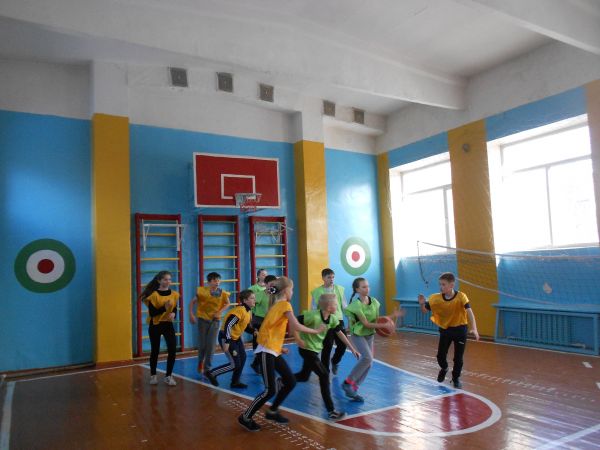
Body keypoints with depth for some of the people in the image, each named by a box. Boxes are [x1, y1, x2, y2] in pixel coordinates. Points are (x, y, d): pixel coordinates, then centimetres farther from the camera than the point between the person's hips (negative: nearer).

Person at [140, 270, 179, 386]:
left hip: (168, 324, 3)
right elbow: (152, 313, -16)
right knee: (155, 350, 8)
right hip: (155, 325, -3)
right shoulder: (154, 295, -12)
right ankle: (153, 375, 29)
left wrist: (173, 314, -13)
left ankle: (168, 376, 6)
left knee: (172, 349, -8)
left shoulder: (174, 294, 1)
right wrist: (164, 308, -28)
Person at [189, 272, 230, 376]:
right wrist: (191, 314, -10)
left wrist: (219, 312, -8)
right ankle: (200, 362, 35)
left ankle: (207, 368, 10)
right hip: (203, 319, -1)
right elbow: (193, 302, -2)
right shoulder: (202, 291, -12)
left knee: (211, 345, -1)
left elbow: (227, 304, 7)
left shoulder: (222, 293, -8)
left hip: (215, 320, 1)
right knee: (202, 343, 6)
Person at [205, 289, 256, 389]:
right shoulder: (239, 311, -26)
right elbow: (228, 325, -30)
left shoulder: (248, 311, 3)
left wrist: (254, 331, -6)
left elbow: (246, 326, 14)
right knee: (235, 364, -7)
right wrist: (226, 342, -31)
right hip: (226, 337, -9)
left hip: (236, 337, 9)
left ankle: (235, 382, 20)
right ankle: (211, 374, 9)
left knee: (242, 358, 4)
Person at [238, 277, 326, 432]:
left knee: (290, 381, 10)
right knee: (270, 390, -6)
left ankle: (272, 411, 24)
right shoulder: (285, 305, -13)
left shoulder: (277, 305, 15)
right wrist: (316, 331, -9)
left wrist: (280, 347, 11)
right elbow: (296, 327, -21)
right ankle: (246, 417, 9)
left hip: (273, 351, 9)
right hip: (266, 351, -9)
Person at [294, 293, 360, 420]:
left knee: (304, 376, 20)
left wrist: (352, 349, 8)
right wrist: (298, 339, -25)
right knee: (324, 375, -11)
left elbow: (340, 333, 7)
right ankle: (331, 411, -4)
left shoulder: (333, 318, -6)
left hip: (315, 349, 8)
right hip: (306, 349, -8)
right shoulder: (313, 316, -29)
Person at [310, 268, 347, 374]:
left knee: (342, 345, 5)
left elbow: (344, 306, 10)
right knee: (327, 347, 1)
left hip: (339, 320, 3)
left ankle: (335, 361, 36)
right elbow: (314, 309, 0)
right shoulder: (317, 291, -5)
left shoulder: (339, 289, 4)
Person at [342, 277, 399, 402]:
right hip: (358, 335, -7)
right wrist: (384, 325, -27)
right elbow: (366, 323, -22)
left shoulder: (374, 301, -1)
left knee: (368, 363, 4)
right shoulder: (357, 305, -20)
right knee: (367, 358, -26)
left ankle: (353, 388, 14)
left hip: (369, 335, 7)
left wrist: (392, 316, -8)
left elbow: (377, 319, 5)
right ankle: (348, 382, -12)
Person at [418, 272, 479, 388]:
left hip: (460, 329, -2)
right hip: (445, 329, 3)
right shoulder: (436, 298, -13)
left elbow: (469, 312, -32)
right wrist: (422, 304, -29)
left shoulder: (461, 296, -22)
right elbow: (425, 310, -5)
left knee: (458, 358, 4)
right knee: (440, 355, 3)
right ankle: (444, 369, 38)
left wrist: (474, 329, -46)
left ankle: (456, 378, 29)